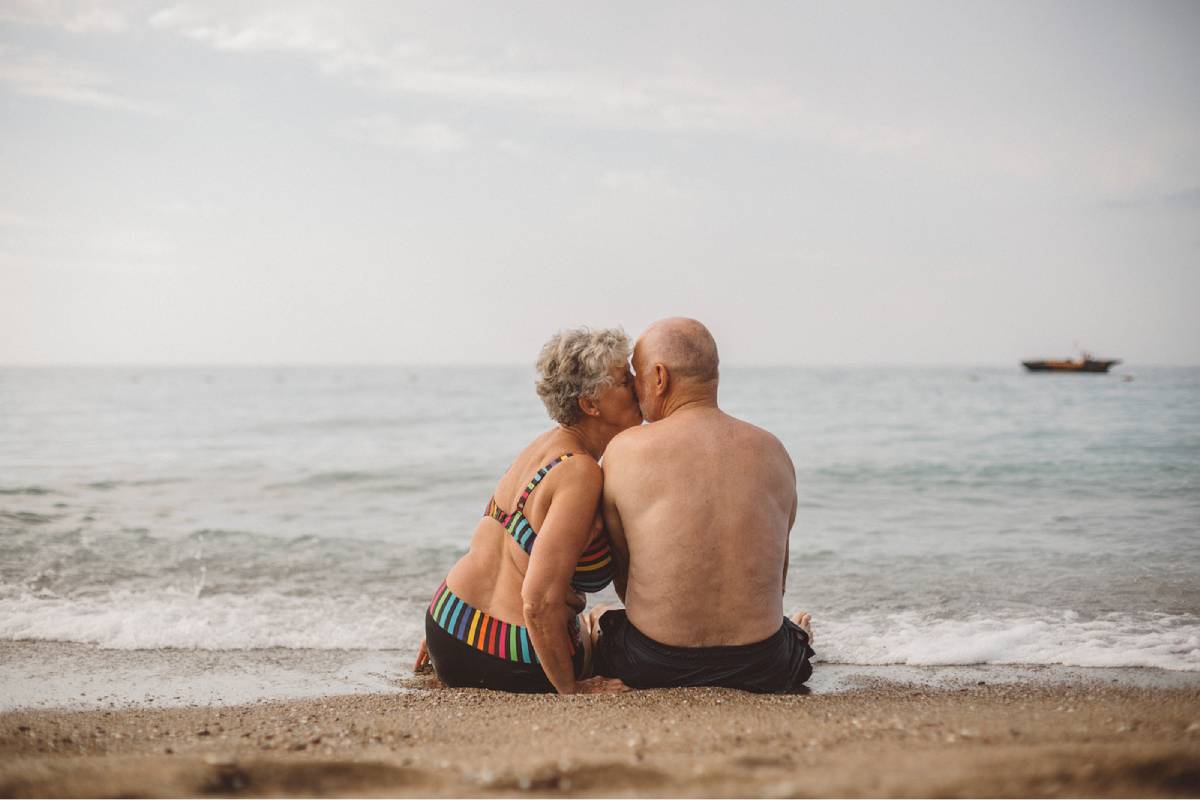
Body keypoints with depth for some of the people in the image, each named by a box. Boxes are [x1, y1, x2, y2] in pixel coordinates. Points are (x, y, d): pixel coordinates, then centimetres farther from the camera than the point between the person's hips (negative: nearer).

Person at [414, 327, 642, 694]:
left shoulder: (546, 444, 4)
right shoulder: (581, 473, -24)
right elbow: (539, 601, -31)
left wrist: (442, 632, 25)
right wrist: (569, 688, -18)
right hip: (517, 666, -6)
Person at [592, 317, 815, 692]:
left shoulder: (625, 451, -8)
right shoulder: (773, 452, 1)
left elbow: (621, 566, 3)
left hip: (652, 667, -1)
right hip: (760, 668, 2)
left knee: (599, 618, 34)